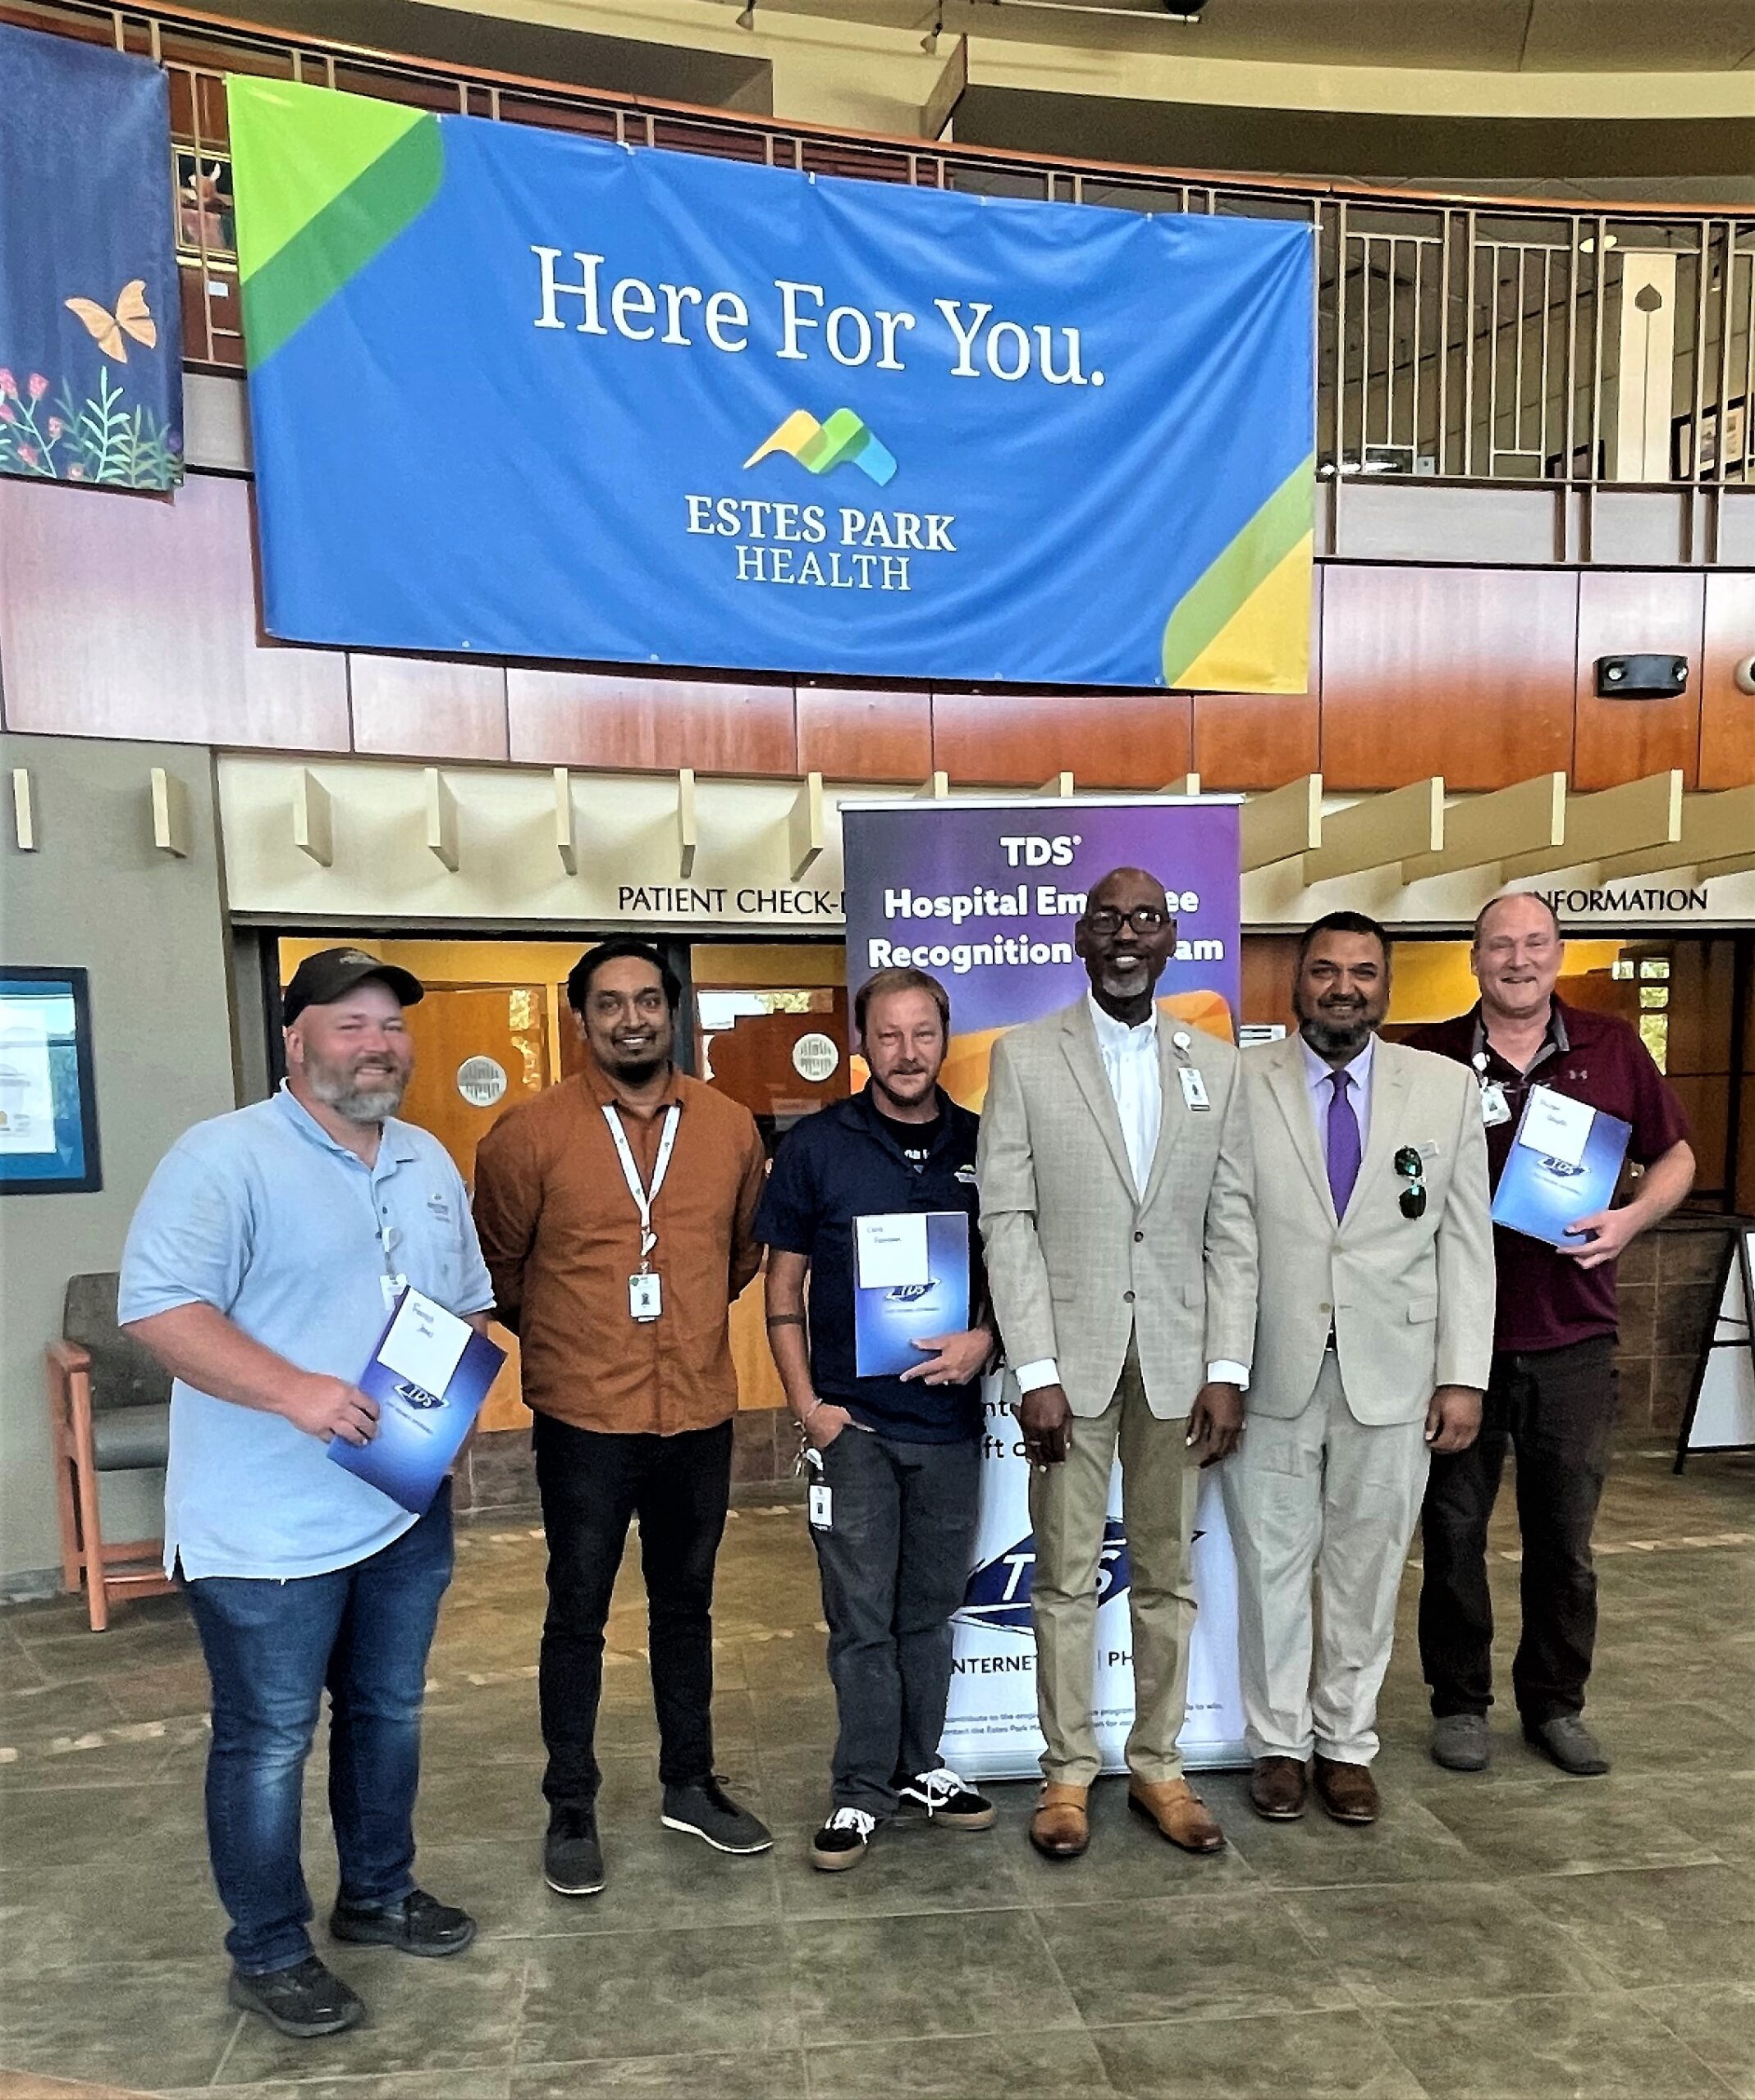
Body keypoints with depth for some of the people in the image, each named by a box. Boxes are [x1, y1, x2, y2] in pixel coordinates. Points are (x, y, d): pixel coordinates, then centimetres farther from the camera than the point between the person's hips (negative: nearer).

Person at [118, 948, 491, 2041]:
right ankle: (268, 1952, 30)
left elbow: (471, 1301, 16)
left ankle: (379, 1891, 42)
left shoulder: (430, 1162, 8)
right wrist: (293, 1390, -31)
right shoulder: (226, 1155, -15)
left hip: (408, 1507, 7)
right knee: (269, 1739, 9)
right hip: (270, 1526, -7)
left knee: (390, 1712, 21)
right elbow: (157, 1304, -22)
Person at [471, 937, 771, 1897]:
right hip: (584, 1419, -3)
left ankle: (689, 1784, 36)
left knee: (685, 1606, 18)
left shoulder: (731, 1125, 0)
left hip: (699, 1414, 3)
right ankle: (570, 1810, 28)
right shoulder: (530, 1131, -10)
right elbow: (497, 1264, 3)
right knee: (578, 1615, 10)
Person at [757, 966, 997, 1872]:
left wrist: (984, 1340, -9)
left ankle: (916, 1765, 33)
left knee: (929, 1611, 16)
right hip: (851, 1421, -2)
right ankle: (862, 1788, 22)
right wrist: (806, 1406, -7)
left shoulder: (982, 1145, 1)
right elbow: (782, 1290, -1)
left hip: (949, 1418, 3)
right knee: (860, 1619, 6)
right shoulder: (816, 1145, -4)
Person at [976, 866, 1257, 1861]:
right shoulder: (1025, 1056, -2)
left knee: (1169, 1576, 13)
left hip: (1179, 1359, 2)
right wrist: (1036, 1370, -11)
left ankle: (1159, 1765, 29)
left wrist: (1228, 1370, -3)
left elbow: (1234, 1229, 4)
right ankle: (1070, 1770, 24)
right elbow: (1007, 1222, -6)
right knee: (1067, 1579, 8)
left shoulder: (1217, 1064, 5)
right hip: (1071, 1357, -2)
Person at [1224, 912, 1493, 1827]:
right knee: (1272, 1564, 10)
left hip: (1392, 1375, 2)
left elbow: (1466, 1241, 4)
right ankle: (1280, 1743, 29)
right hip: (1271, 1373, -1)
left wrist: (1464, 1376, 0)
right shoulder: (1240, 1087, -3)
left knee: (1367, 1568, 13)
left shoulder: (1446, 1089, 4)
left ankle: (1346, 1742, 31)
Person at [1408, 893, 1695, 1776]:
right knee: (1453, 1529, 9)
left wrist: (1630, 1219, -6)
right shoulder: (1431, 1057, -1)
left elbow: (1675, 1156, 12)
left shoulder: (1612, 1049, 4)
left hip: (1573, 1338, 2)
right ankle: (1460, 1701, 26)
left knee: (1565, 1534, 12)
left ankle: (1555, 1703, 31)